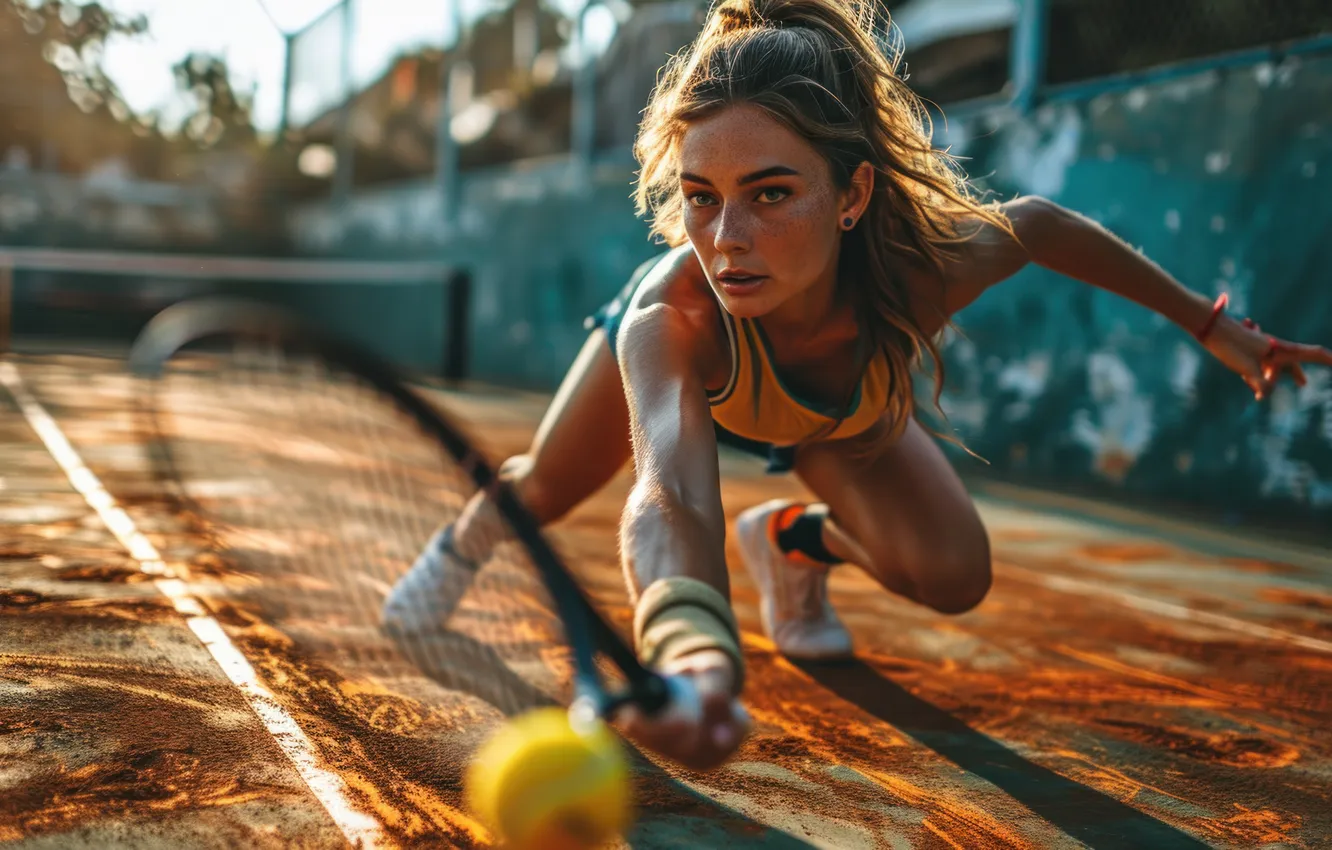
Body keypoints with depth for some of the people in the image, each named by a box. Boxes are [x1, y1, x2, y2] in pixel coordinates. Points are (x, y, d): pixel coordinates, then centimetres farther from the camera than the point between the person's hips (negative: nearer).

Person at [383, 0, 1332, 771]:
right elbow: (672, 495, -67)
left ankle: (795, 538, 22)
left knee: (953, 579, -10)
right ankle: (471, 531, 51)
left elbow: (1042, 222, -19)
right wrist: (693, 644, -90)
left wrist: (1207, 322, -9)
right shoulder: (669, 316, -50)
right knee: (541, 493, 12)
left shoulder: (928, 263, -42)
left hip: (842, 415, 2)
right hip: (694, 371, -1)